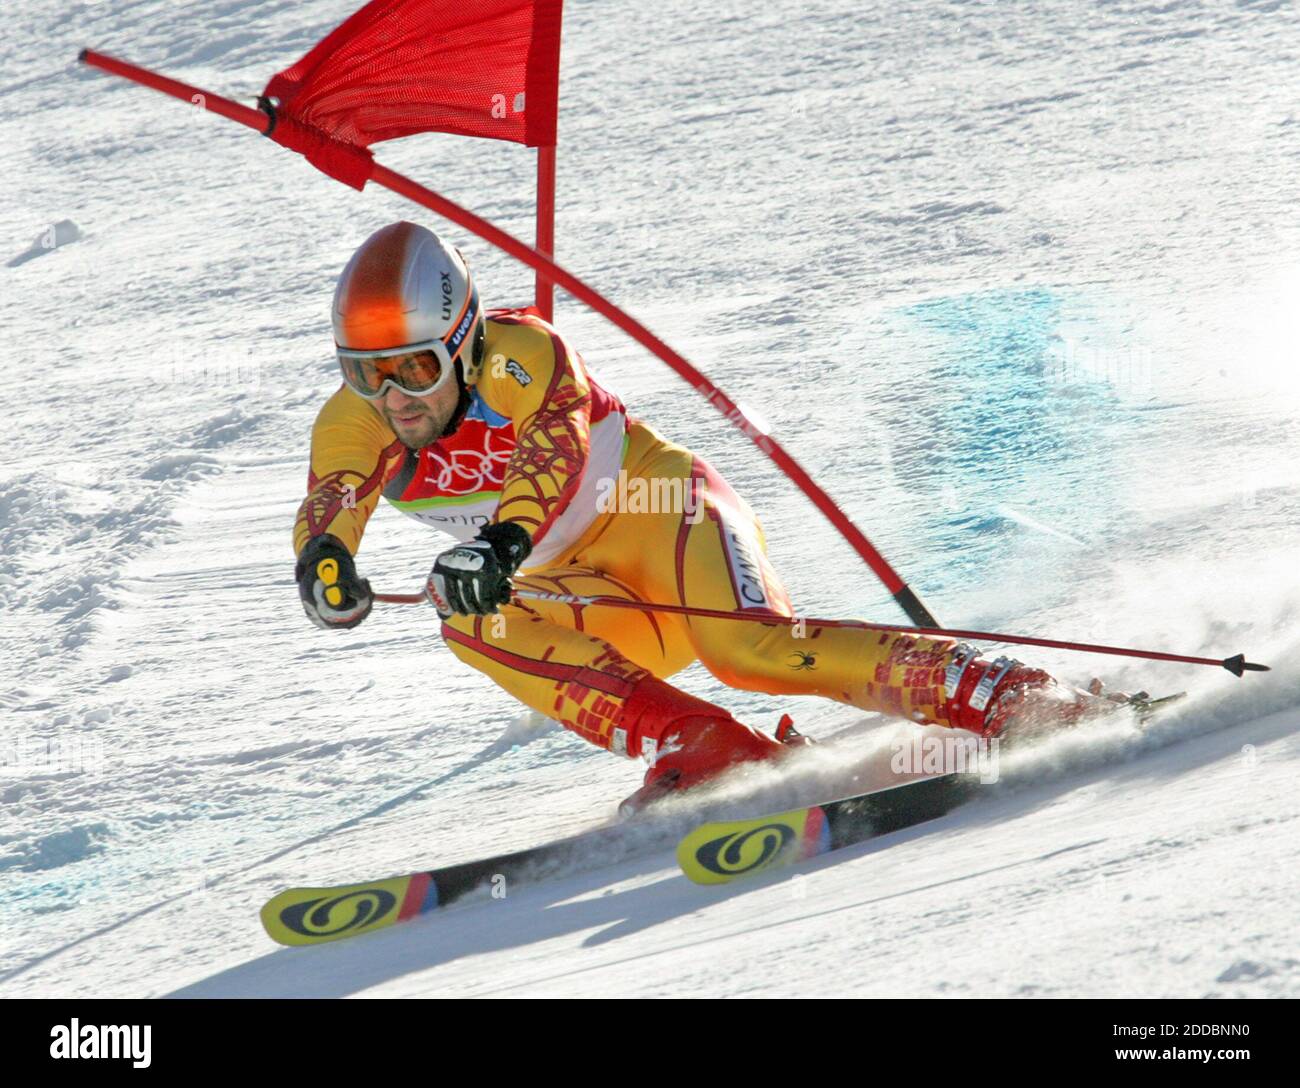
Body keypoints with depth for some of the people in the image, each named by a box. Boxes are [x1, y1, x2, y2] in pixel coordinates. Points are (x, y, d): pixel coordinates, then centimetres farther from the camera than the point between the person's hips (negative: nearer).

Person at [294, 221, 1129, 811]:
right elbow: (329, 512, -25)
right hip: (588, 598, 6)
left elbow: (553, 460, -41)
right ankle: (697, 747, -31)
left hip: (660, 510, -5)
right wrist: (325, 565, -50)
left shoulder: (522, 355, -23)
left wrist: (501, 544, -61)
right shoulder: (354, 424, -9)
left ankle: (1013, 699, -27)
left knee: (753, 650, -33)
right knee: (466, 614, -25)